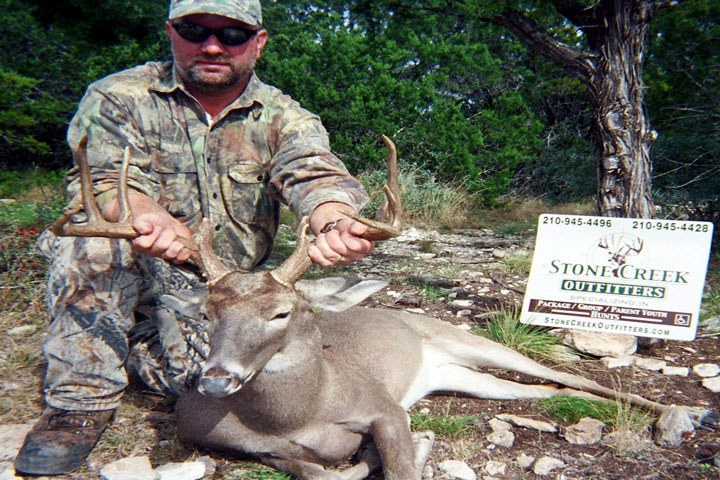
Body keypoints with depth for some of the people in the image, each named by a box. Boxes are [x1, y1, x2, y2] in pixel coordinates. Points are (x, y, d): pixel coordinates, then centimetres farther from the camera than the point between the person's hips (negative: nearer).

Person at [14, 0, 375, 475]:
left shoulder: (284, 118, -2)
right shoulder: (118, 98, -4)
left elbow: (315, 175, -22)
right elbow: (106, 179, -21)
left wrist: (335, 225, -48)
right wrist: (150, 218, -46)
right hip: (132, 274, -2)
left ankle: (140, 345, 14)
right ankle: (82, 400, -14)